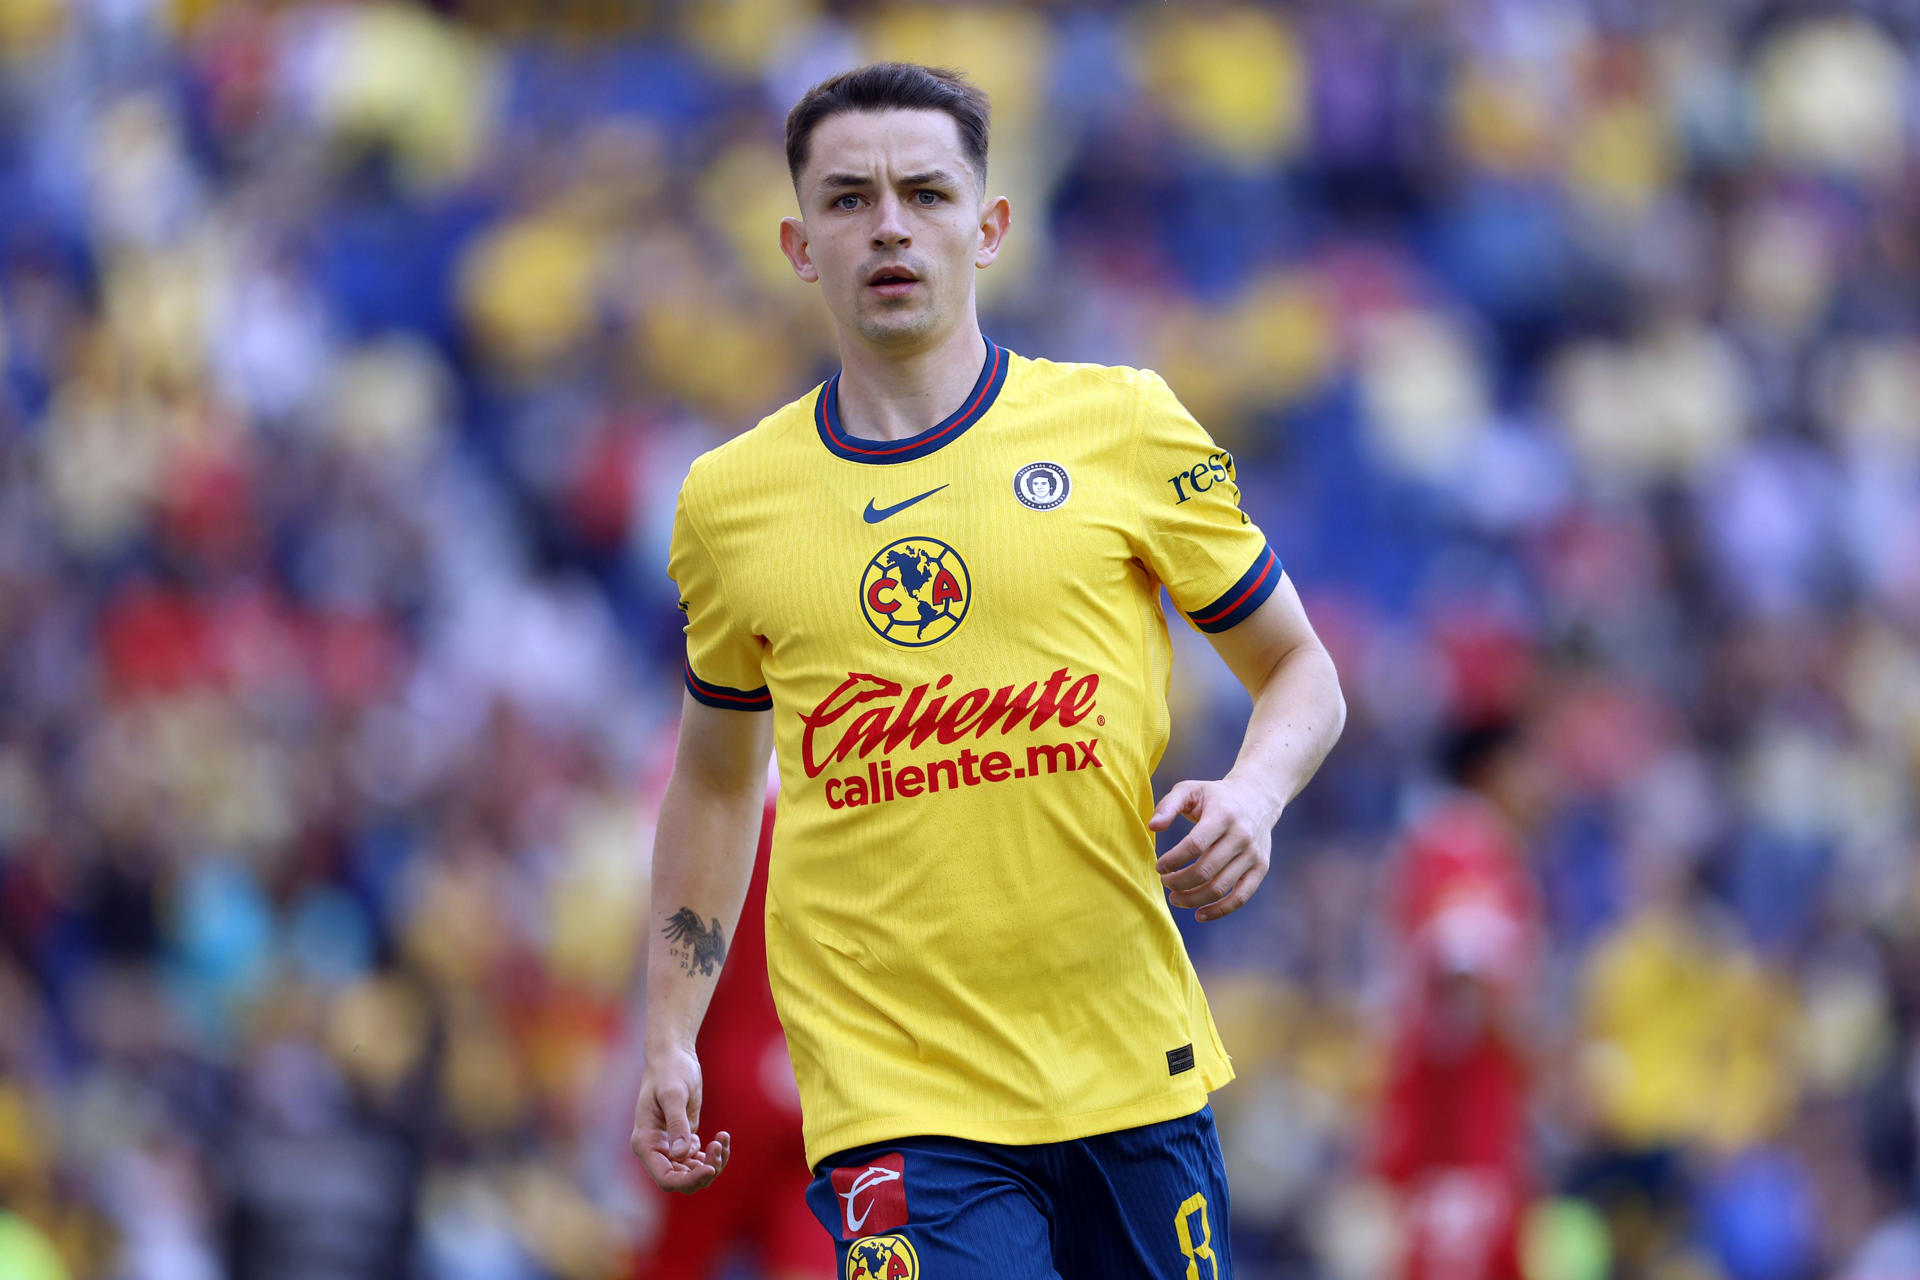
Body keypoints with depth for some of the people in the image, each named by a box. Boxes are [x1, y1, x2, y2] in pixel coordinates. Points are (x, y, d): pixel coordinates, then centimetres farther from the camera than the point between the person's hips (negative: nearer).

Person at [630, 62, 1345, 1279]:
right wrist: (670, 1035, 12)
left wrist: (1253, 795, -11)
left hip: (1131, 1074, 1)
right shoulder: (729, 501, 6)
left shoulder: (1123, 425, 2)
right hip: (893, 1105, -1)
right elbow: (717, 774, 19)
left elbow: (1300, 671, 11)